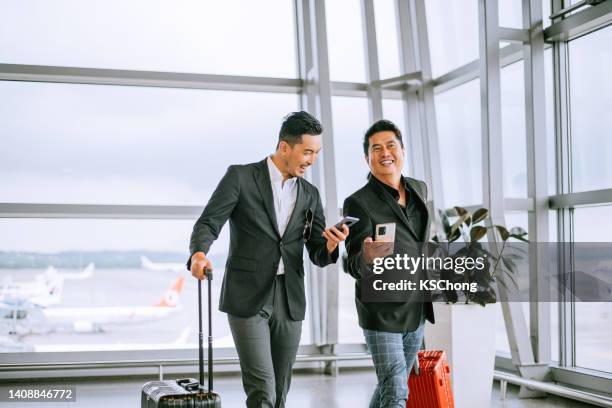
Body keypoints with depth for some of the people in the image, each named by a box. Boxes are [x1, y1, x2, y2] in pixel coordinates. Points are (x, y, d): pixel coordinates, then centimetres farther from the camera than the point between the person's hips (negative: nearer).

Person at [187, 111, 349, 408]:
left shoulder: (310, 195, 12)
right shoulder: (240, 177, -2)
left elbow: (318, 255, 11)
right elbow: (208, 223, -7)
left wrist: (330, 246, -13)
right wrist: (199, 253, -29)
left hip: (290, 301, 5)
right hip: (247, 297, -5)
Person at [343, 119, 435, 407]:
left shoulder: (419, 190, 5)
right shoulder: (358, 203, -16)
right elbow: (355, 267, -22)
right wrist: (368, 258, -44)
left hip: (417, 310, 6)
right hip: (382, 314, -6)